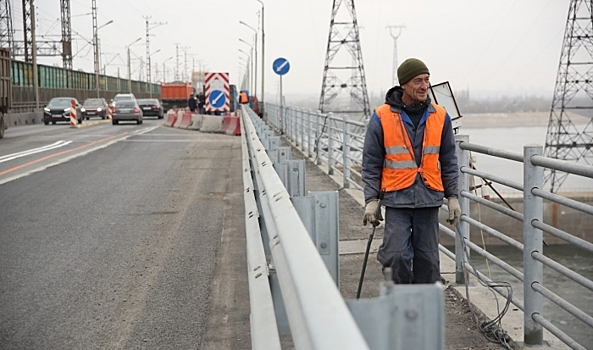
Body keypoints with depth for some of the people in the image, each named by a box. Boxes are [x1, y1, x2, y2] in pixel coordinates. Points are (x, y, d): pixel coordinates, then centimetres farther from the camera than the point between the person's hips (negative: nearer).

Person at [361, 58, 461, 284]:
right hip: (397, 198, -3)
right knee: (398, 256, -10)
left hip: (429, 198, 3)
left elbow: (449, 161, 13)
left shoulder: (440, 117, 6)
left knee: (428, 259, 7)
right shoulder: (382, 117, -3)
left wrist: (453, 197, 9)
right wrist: (371, 200, -3)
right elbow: (371, 163, 1)